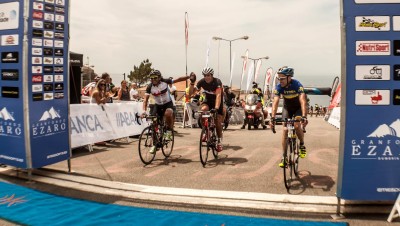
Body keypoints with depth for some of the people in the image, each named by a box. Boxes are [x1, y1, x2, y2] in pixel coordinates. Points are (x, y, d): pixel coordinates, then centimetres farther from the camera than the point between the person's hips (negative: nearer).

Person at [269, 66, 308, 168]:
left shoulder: (297, 85, -31)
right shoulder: (279, 87, -23)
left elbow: (302, 101, -41)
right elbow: (275, 102, -31)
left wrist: (304, 117, -53)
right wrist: (272, 118, -43)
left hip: (298, 108, -2)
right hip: (287, 108, 3)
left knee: (296, 126, -25)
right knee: (285, 130, -9)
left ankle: (302, 145, 5)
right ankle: (284, 156, -2)